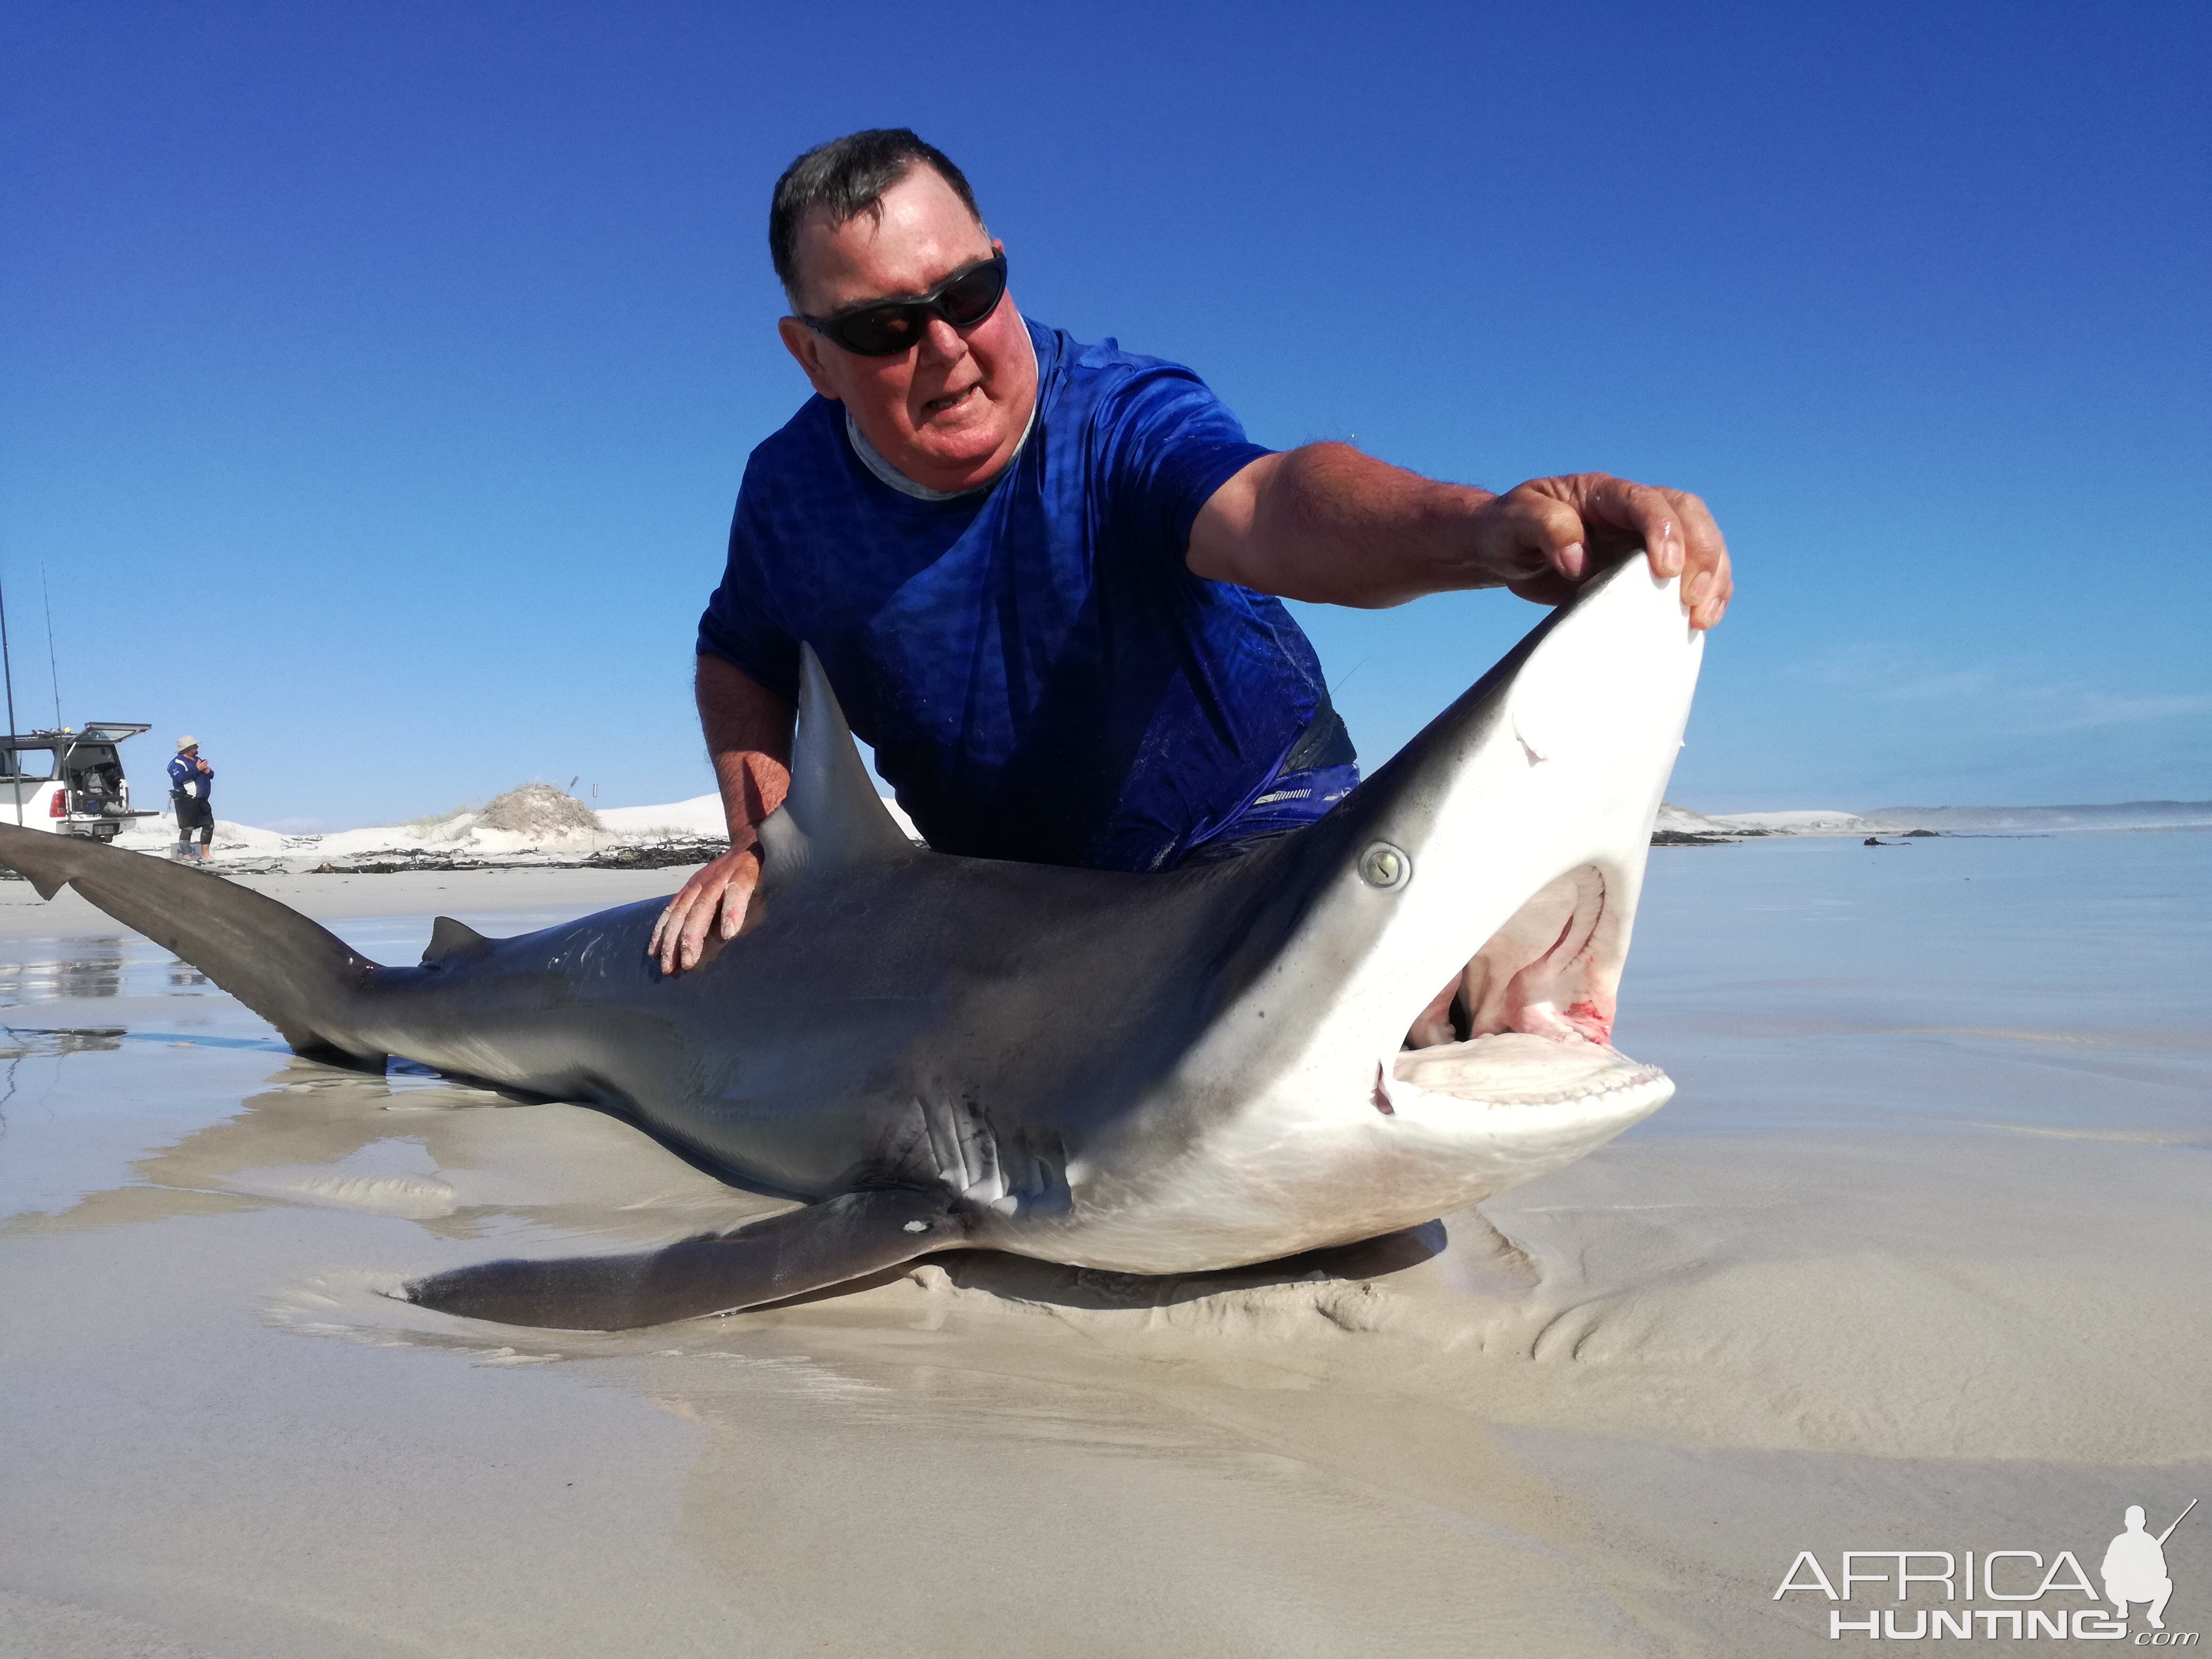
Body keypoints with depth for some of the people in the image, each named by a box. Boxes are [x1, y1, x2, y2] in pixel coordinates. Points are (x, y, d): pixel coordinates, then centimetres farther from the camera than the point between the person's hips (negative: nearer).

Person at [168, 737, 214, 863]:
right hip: (186, 800, -9)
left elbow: (211, 775, 19)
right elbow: (181, 778, -28)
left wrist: (208, 771, -5)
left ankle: (205, 854, 20)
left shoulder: (197, 760, 17)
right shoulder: (177, 763, -10)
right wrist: (197, 769, -21)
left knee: (209, 825, 10)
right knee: (188, 828, -9)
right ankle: (186, 856, -7)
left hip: (201, 801, 9)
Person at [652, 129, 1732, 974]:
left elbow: (1269, 504, -51)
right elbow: (740, 658, 10)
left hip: (1241, 834, -4)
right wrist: (764, 833, -7)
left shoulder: (1118, 422, -28)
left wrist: (1485, 529, -73)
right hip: (1003, 888, 4)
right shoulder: (790, 491, -11)